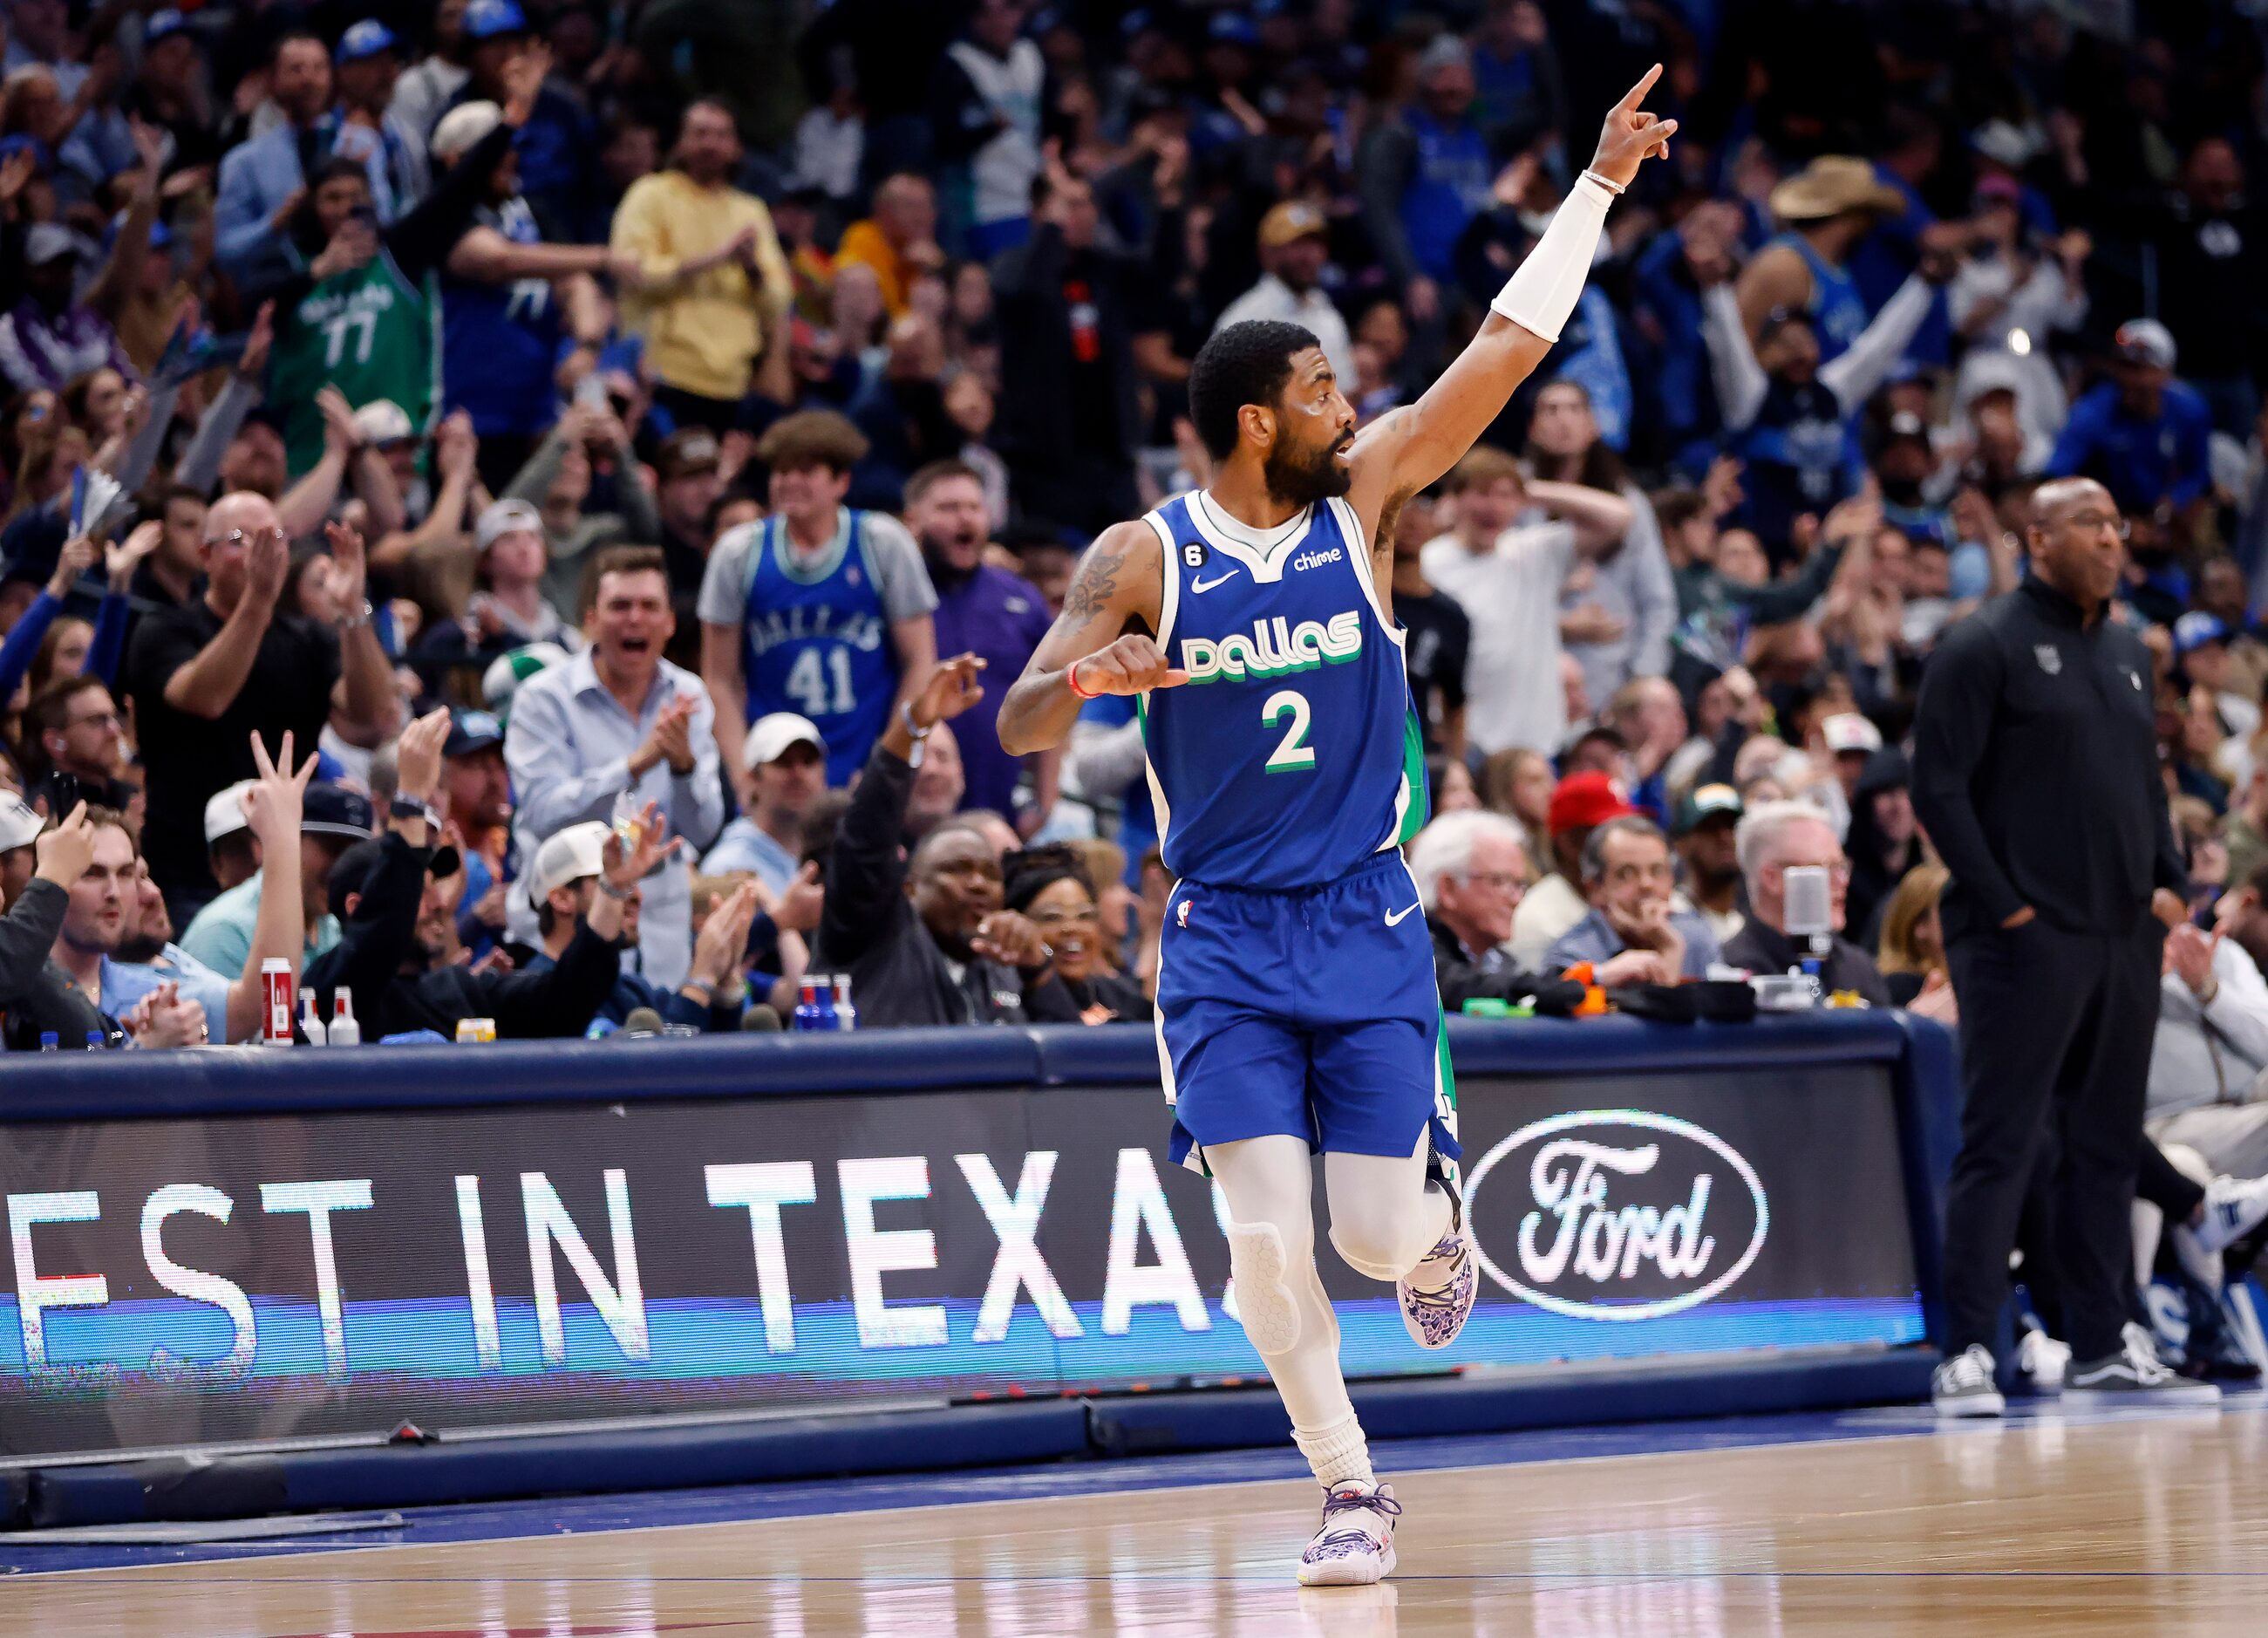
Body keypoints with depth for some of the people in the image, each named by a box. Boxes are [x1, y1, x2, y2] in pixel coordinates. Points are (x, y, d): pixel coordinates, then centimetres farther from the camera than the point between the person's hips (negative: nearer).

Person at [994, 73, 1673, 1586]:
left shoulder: (1361, 498, -1)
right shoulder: (1142, 556, -6)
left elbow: (1508, 348, -2)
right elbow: (1018, 729, -7)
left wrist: (1600, 183, -4)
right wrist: (1085, 676, -29)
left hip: (1366, 921, 1)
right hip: (1225, 936, -1)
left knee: (1378, 1229, -5)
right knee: (1267, 1234, -11)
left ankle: (1441, 1231, 33)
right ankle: (1353, 1493, 4)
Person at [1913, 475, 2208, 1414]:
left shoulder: (2127, 654, 16)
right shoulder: (1985, 648, -6)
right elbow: (1938, 788, -11)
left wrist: (2169, 883, 9)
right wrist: (2001, 904, -15)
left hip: (2125, 940, 7)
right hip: (2025, 941, -7)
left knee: (2107, 1148, 10)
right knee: (2001, 1145, -9)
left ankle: (2101, 1347, 17)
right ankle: (1966, 1353, -8)